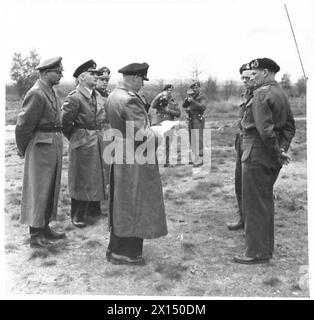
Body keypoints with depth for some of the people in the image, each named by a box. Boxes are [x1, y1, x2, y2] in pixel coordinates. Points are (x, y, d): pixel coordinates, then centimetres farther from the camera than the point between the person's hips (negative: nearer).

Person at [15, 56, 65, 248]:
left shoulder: (52, 92, 12)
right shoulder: (36, 94, -16)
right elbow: (24, 124, -15)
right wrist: (23, 150, -4)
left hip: (55, 147, 9)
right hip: (41, 148, -9)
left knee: (51, 189, 15)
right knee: (38, 190, -1)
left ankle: (45, 228, 27)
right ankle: (35, 234, 9)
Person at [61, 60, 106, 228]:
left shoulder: (95, 95, 8)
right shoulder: (74, 98, -16)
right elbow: (65, 122, -15)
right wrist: (74, 137, -2)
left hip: (97, 141, 8)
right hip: (82, 144, -8)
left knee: (96, 178, 15)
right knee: (81, 181, 3)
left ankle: (93, 211, 31)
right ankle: (77, 216, 17)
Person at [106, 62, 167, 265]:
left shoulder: (114, 95, 9)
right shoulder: (129, 100, -22)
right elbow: (143, 135, -24)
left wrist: (152, 129, 13)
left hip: (120, 155, 10)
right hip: (134, 159, -10)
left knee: (122, 203, 18)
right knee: (134, 204, 2)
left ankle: (116, 248, 31)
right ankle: (127, 253, 14)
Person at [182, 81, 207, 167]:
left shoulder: (202, 97, -5)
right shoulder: (192, 97, 15)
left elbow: (203, 107, -21)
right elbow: (184, 106, 9)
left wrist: (193, 101, -22)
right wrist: (188, 97, -6)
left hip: (198, 120, -8)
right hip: (191, 120, 8)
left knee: (198, 140, -10)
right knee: (192, 141, 10)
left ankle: (200, 160, -7)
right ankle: (194, 158, 18)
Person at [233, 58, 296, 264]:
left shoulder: (262, 94, -16)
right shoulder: (281, 94, 13)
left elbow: (265, 129, -24)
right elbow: (290, 125, 14)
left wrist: (277, 153, -15)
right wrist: (282, 149, 6)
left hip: (257, 156, -10)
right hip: (271, 159, 10)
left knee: (254, 205, 0)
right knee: (266, 201, 18)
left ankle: (257, 252, 8)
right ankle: (266, 247, 31)